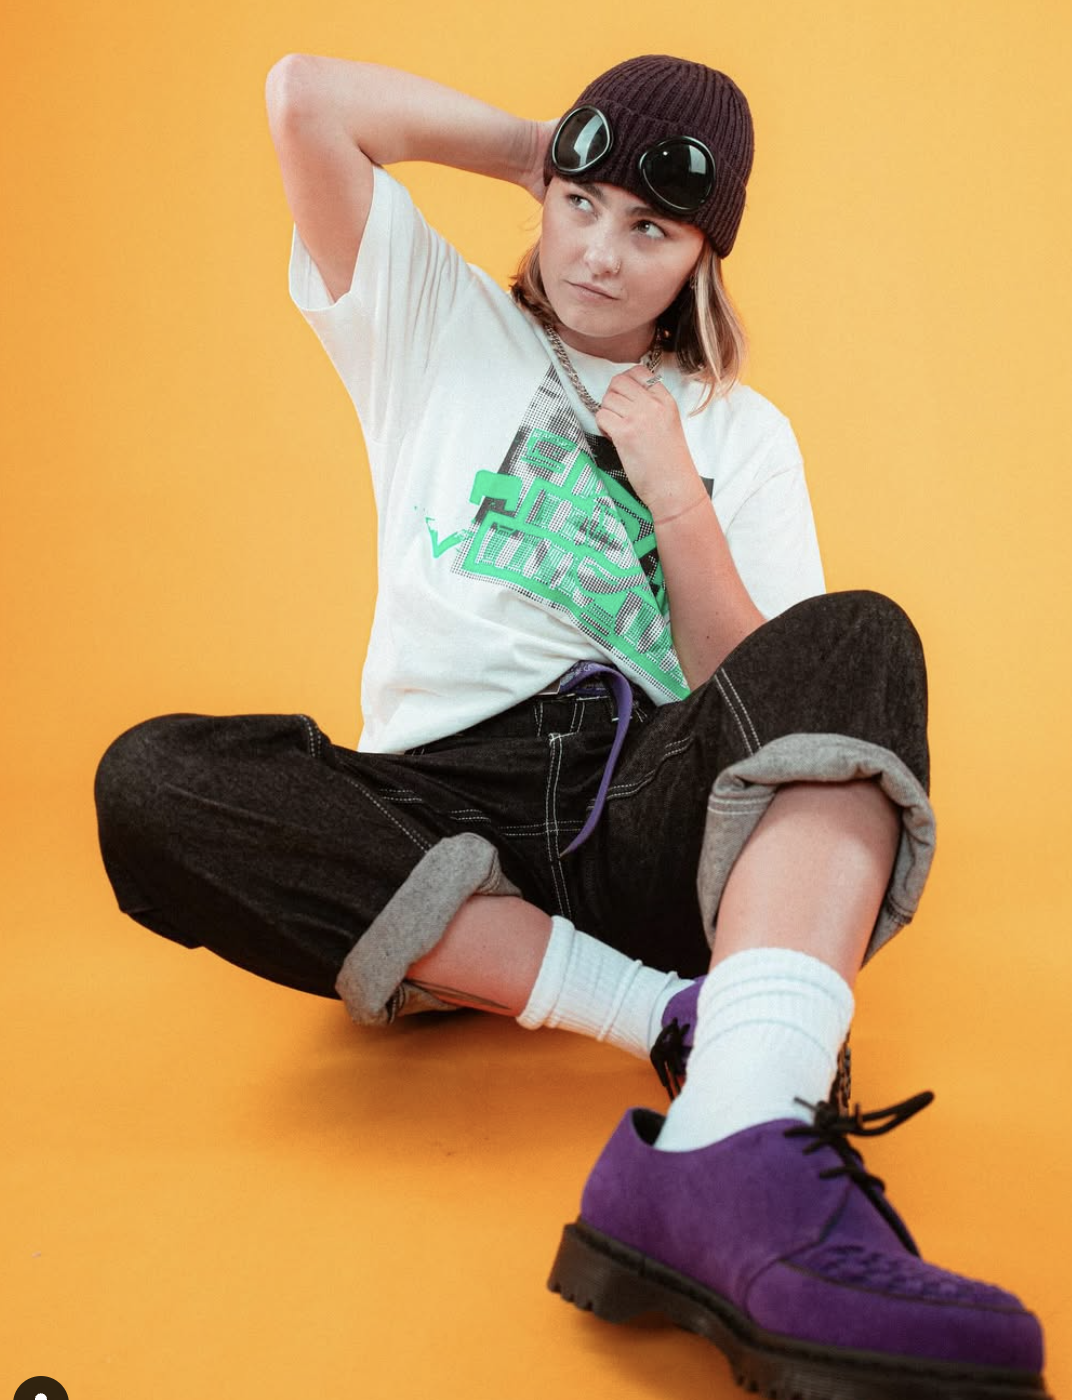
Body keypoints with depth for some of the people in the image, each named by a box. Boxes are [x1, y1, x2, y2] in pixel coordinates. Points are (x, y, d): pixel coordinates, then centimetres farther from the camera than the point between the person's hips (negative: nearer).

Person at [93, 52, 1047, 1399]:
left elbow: (760, 694, 7)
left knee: (861, 641, -27)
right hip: (441, 816, 0)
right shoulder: (441, 330, 17)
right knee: (151, 780, -27)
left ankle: (732, 1151, -52)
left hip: (650, 819, 1)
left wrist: (676, 499, -2)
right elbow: (305, 96, 5)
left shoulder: (742, 433, 17)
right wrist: (540, 151, 13)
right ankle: (684, 1014, -30)